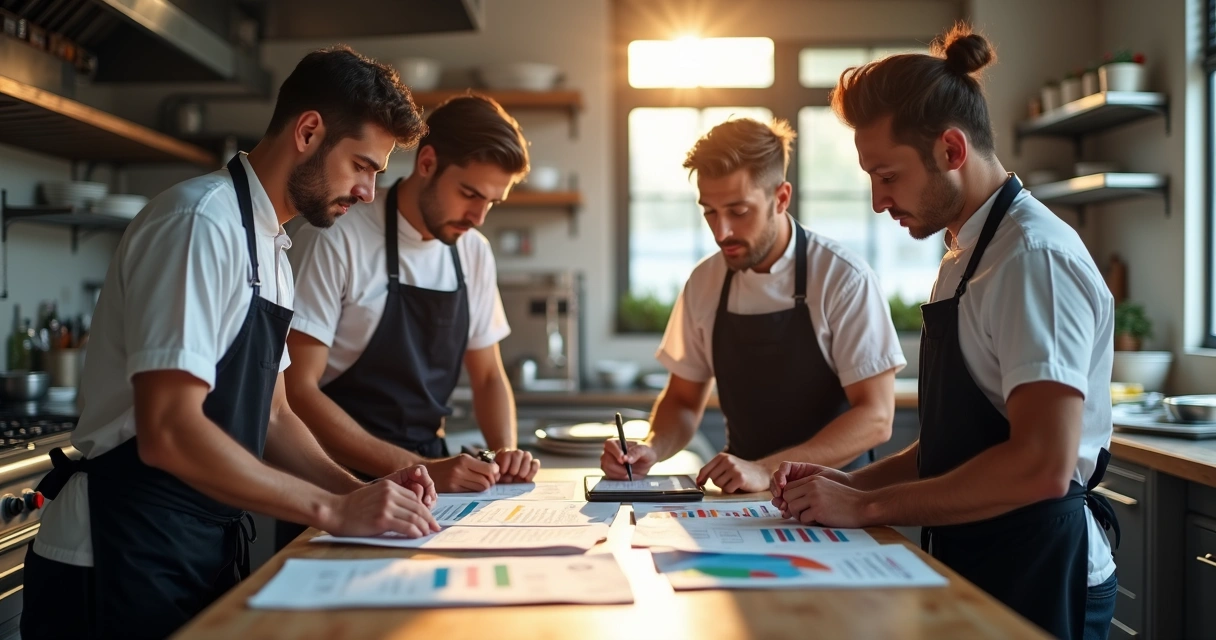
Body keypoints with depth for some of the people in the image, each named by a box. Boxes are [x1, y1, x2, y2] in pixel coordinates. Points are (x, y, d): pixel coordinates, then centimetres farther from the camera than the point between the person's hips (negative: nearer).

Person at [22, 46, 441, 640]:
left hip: (207, 553, 9)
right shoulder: (202, 222, -18)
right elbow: (168, 432, -25)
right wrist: (334, 509, -22)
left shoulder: (271, 247, 11)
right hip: (124, 564, -9)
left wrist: (358, 490, -1)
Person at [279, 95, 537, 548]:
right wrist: (417, 469, -22)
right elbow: (296, 390, -15)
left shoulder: (474, 252, 8)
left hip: (430, 477, 5)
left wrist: (505, 449, -3)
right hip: (340, 485, -5)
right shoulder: (336, 239, -11)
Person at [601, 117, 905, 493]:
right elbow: (683, 399, 11)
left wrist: (766, 470, -25)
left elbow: (875, 418, -15)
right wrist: (652, 449, -10)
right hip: (742, 503, 3)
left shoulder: (844, 280, -12)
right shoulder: (704, 283, 2)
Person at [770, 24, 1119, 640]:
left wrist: (868, 506, -20)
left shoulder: (1034, 256, -19)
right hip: (971, 566, 8)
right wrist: (852, 483, 2)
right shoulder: (967, 255, 9)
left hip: (1034, 578, -8)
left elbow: (1042, 465, -27)